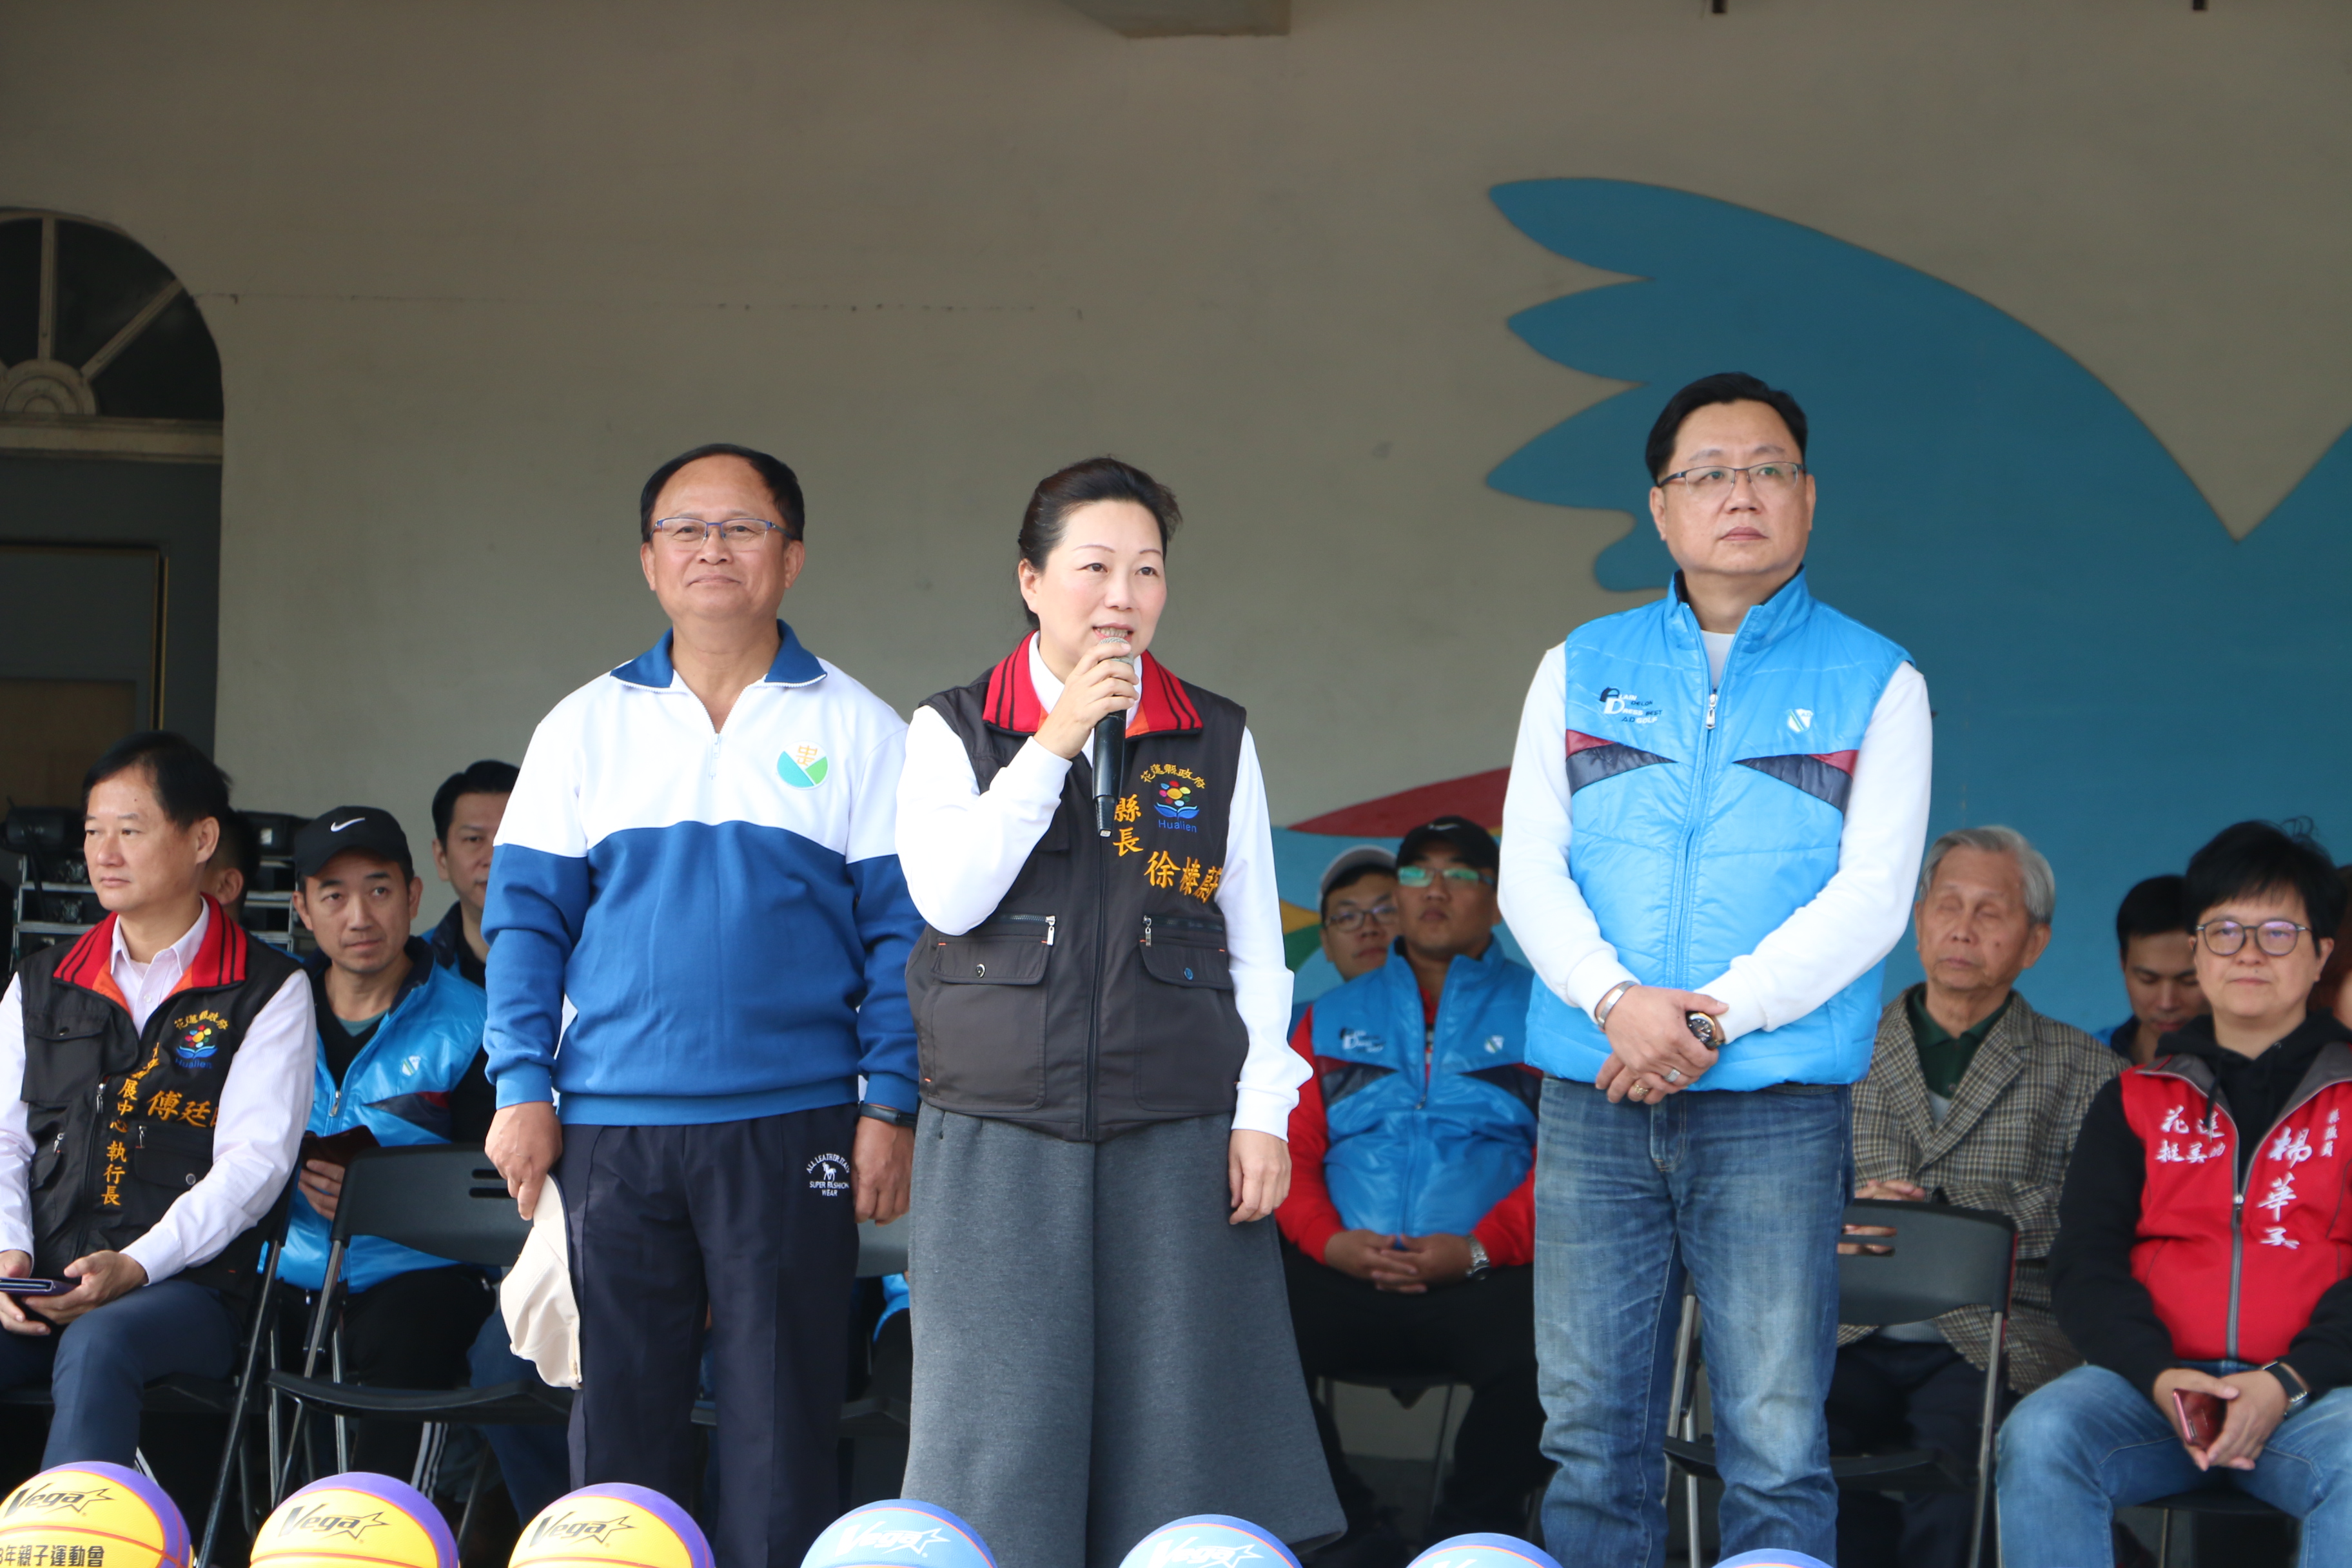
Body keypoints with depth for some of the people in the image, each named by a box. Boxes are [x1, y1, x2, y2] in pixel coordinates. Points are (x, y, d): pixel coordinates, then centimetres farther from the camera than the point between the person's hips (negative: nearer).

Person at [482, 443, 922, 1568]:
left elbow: (900, 929, 2)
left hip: (792, 1126, -2)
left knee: (781, 1415, 1)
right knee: (620, 1404, 7)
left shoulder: (855, 731, 5)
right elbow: (526, 915, 9)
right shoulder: (584, 728, 10)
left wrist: (890, 1104, -5)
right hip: (612, 1125, 2)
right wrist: (522, 1087, 0)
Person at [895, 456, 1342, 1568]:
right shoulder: (953, 730, 7)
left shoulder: (1217, 740, 9)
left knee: (1176, 1419, 0)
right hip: (1001, 1132, -1)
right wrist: (1054, 745, -12)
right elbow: (948, 898, -9)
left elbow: (1257, 942, 9)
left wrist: (1262, 1111, 0)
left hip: (1177, 1134, 1)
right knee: (1005, 1423, -2)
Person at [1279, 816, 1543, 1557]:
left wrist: (1479, 1250, -14)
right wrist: (1329, 1240, -6)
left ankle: (1467, 1537, -9)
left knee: (1539, 1353, -36)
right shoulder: (1333, 1015, 24)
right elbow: (1288, 1150, 16)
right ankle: (1351, 1536, -7)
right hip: (1343, 1271, 3)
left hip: (1483, 1278, -2)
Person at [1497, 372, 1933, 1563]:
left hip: (1775, 1105, -2)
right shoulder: (1581, 668, 14)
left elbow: (1872, 894, -2)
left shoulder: (1874, 682, 8)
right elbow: (1527, 868, 6)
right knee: (1590, 1432, 3)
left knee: (1776, 1442, -3)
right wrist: (1617, 1001, -12)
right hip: (1593, 1101, 2)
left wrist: (1715, 1017, -13)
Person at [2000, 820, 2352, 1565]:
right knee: (2040, 1434, -30)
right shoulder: (2135, 1099, 20)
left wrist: (2287, 1384, -14)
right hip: (2154, 1382, 2)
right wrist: (2158, 1375, -11)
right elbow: (2085, 1260, 9)